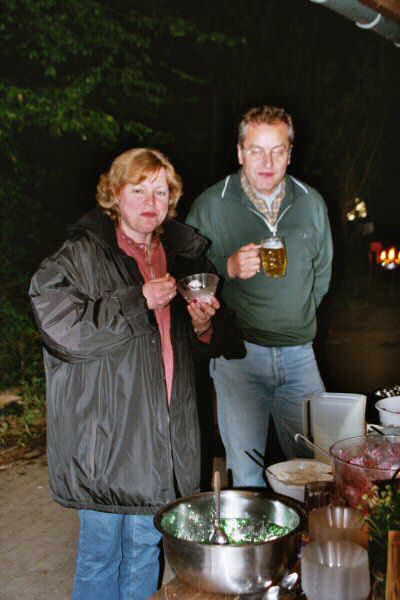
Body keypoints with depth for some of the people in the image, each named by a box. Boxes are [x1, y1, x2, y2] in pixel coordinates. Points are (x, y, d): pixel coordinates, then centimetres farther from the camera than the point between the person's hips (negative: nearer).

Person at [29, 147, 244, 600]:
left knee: (146, 545, 16)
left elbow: (214, 346, 19)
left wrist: (203, 325, -5)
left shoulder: (183, 254, 12)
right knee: (101, 549, 6)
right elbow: (58, 325, -19)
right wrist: (138, 301, -19)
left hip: (164, 437, 5)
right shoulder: (83, 254, -6)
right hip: (105, 433, -5)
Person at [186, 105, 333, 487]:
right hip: (238, 354, -3)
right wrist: (229, 267, -18)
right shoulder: (210, 206, -2)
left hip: (299, 353, 3)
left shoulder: (311, 204, 9)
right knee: (245, 474, -1)